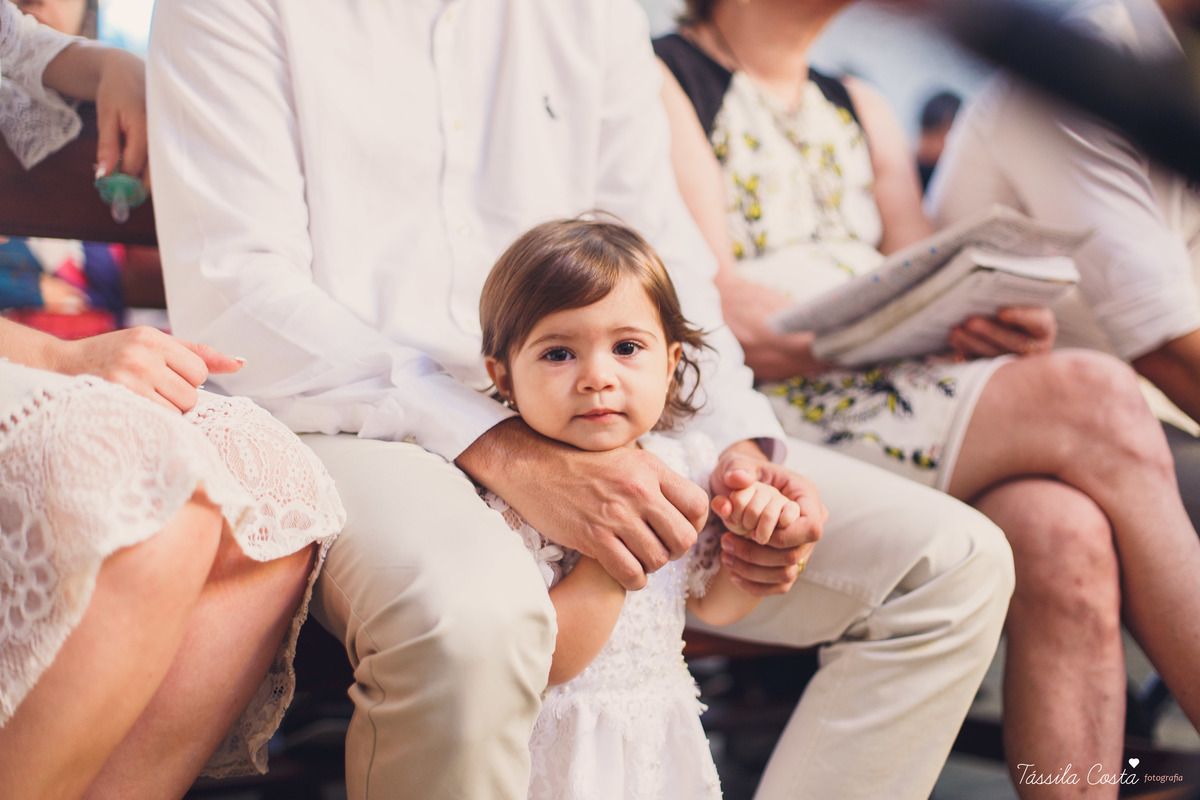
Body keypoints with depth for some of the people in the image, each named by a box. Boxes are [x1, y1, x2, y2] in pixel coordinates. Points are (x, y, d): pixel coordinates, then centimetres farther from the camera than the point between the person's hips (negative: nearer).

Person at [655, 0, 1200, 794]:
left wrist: (1004, 325, -9)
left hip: (905, 399, 6)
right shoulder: (663, 83, 2)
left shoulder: (863, 111, 24)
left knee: (1065, 539, -26)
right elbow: (723, 315, -11)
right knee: (1095, 400, -23)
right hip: (758, 420, -6)